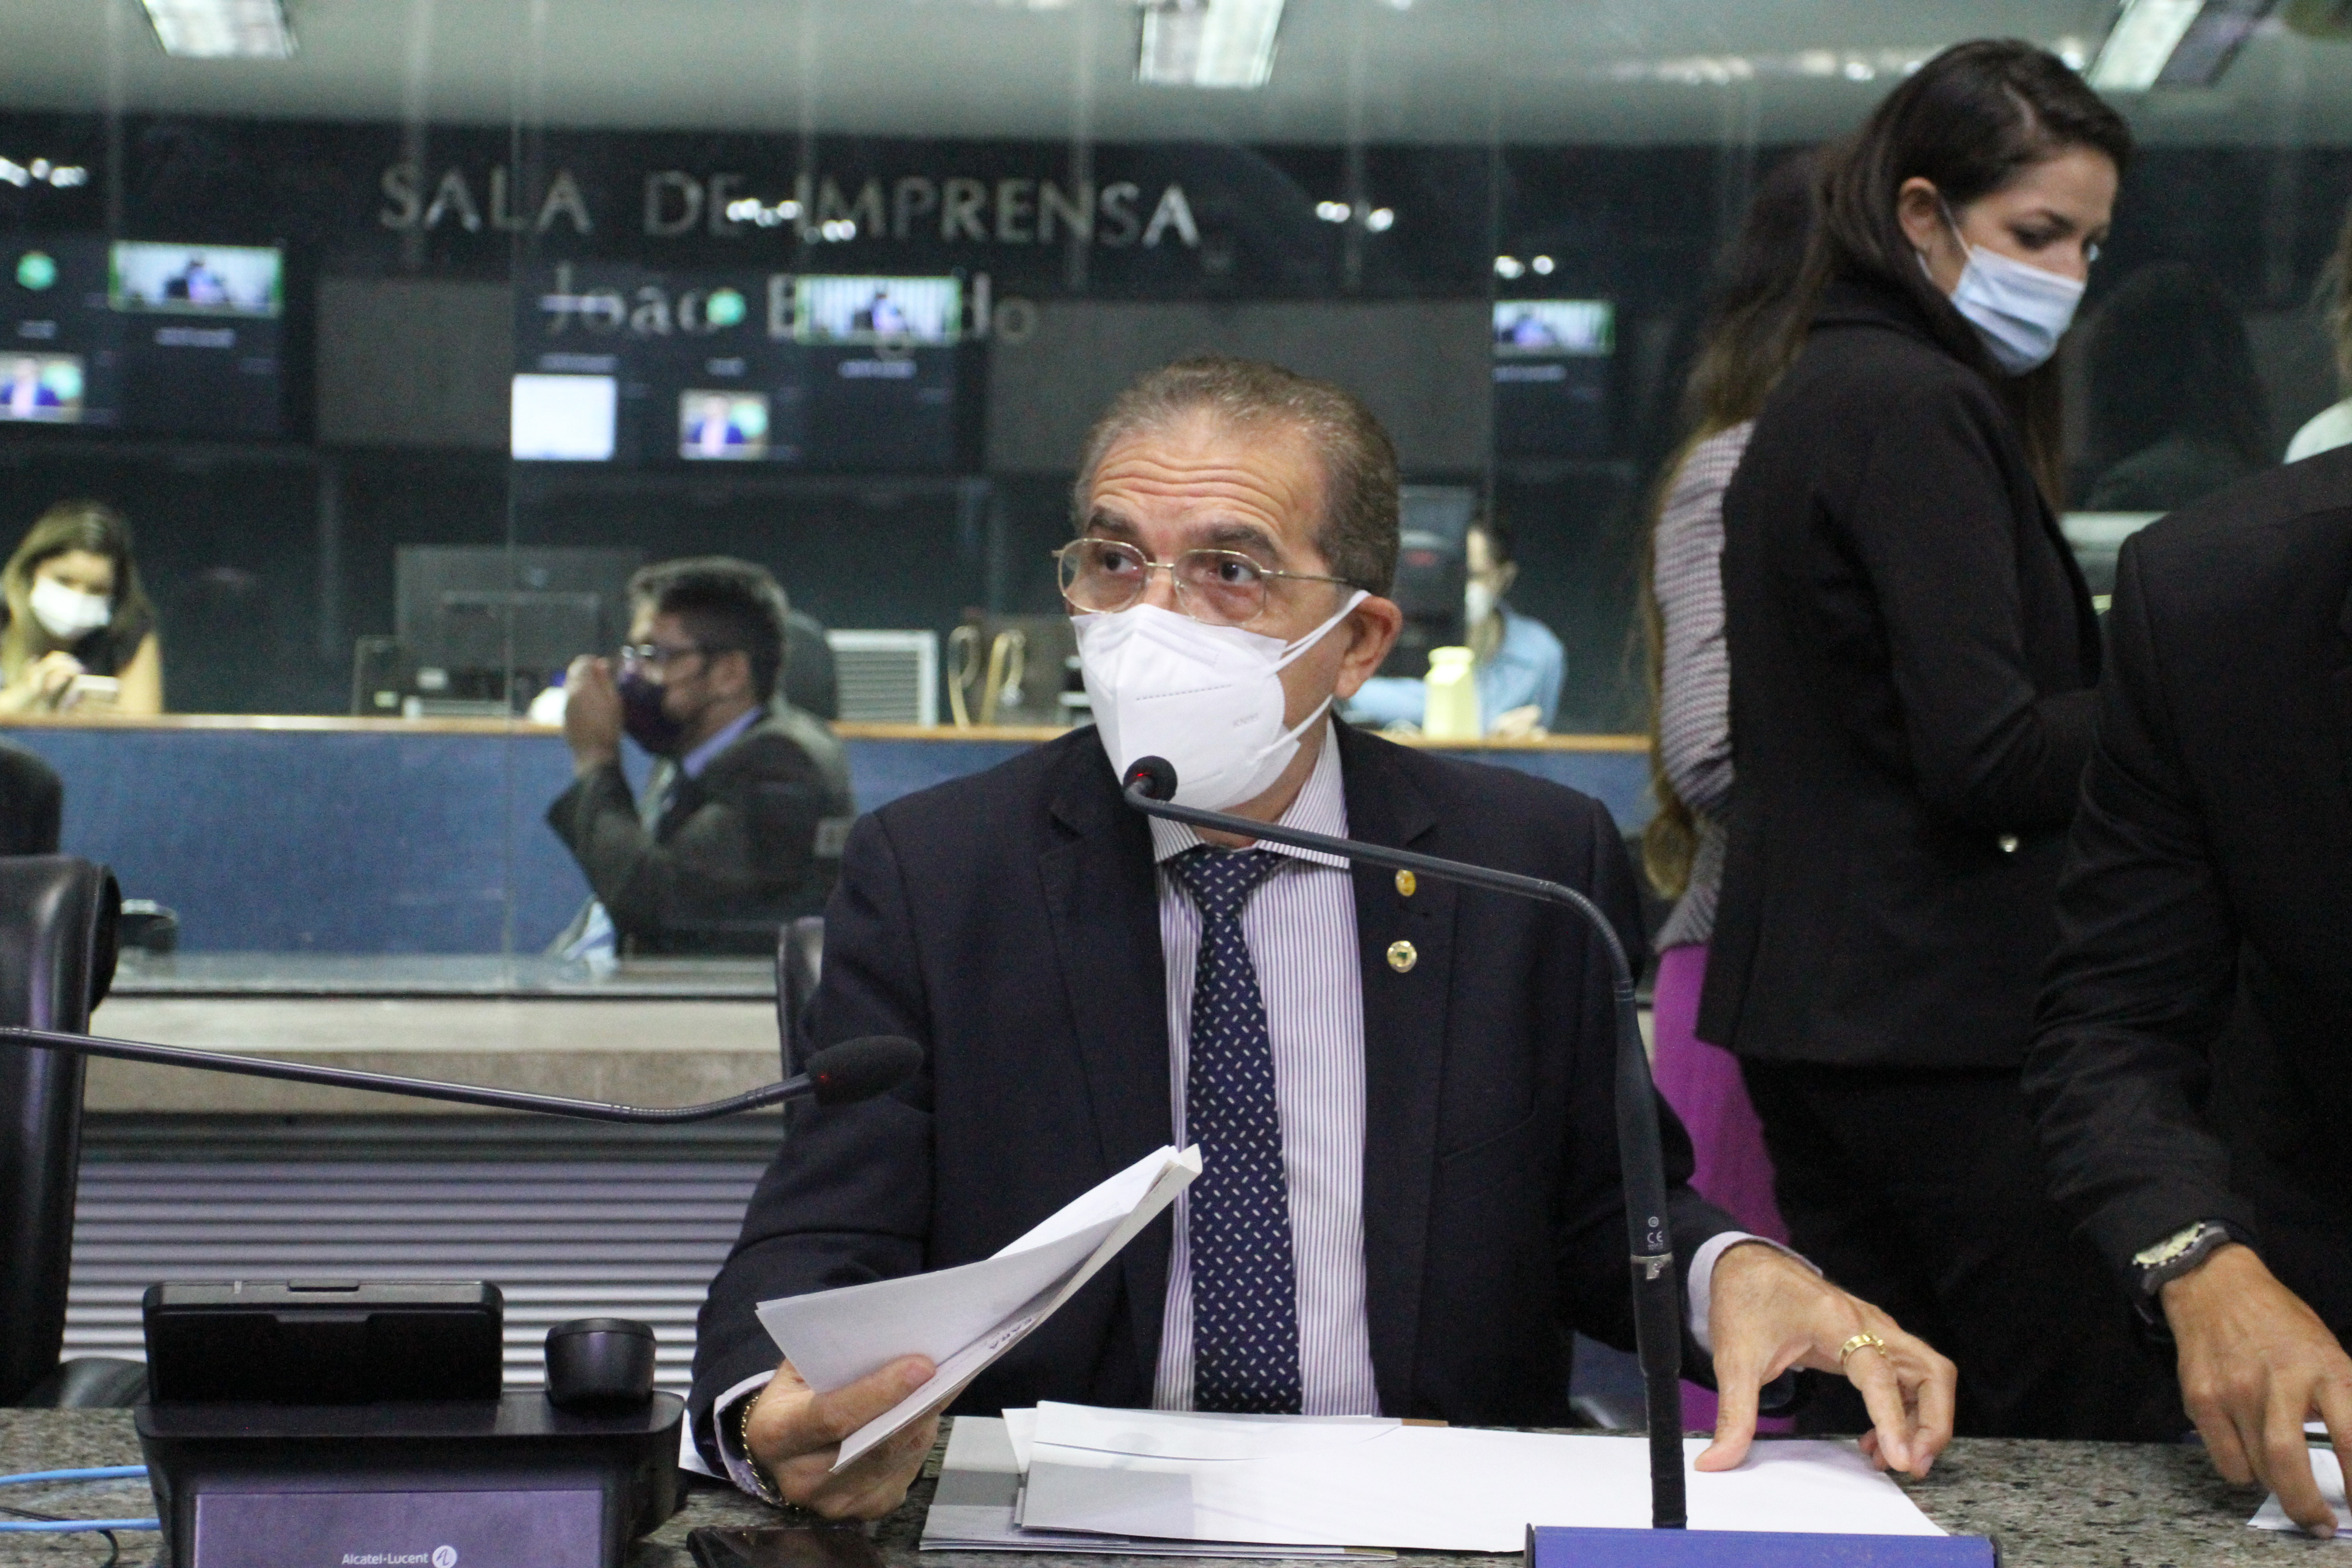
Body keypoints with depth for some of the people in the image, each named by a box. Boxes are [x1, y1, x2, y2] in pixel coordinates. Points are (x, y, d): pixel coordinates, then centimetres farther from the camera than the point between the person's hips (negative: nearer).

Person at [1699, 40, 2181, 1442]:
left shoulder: (1816, 397, 18)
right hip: (1944, 1017, -10)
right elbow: (1988, 755, -20)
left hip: (1814, 1003, 10)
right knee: (2099, 1436, -5)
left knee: (1868, 1433, 13)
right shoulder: (1922, 409, -13)